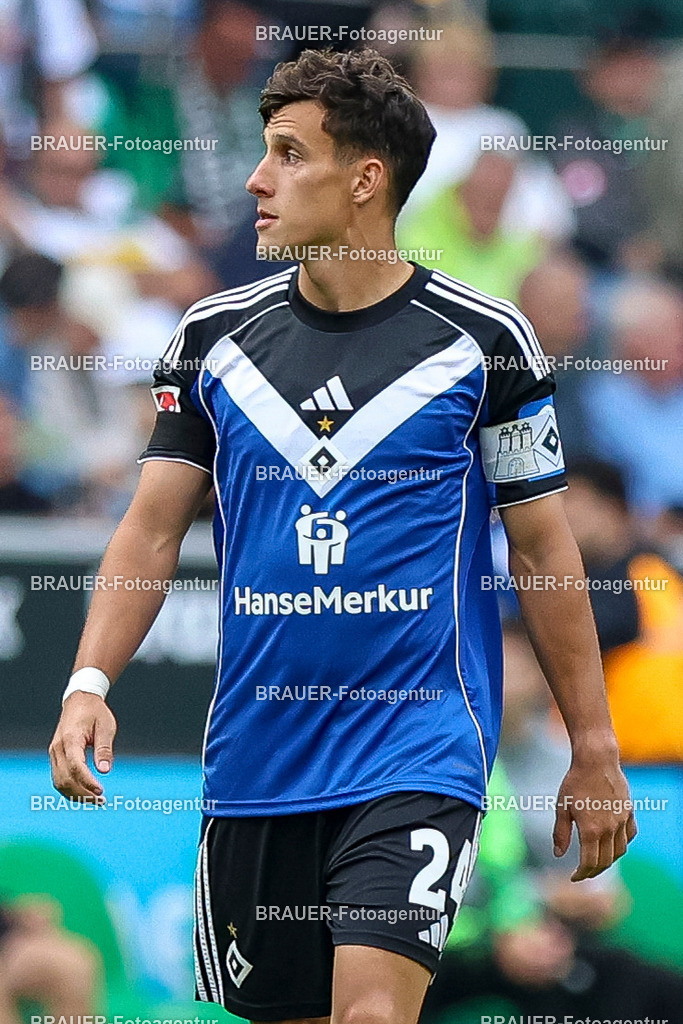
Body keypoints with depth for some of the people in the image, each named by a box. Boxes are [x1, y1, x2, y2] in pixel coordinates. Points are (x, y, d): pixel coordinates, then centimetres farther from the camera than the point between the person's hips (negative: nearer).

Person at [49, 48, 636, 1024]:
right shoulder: (216, 336, 6)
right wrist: (89, 682, -9)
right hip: (256, 757, 4)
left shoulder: (482, 339, -2)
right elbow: (154, 529, 6)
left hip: (419, 751, -4)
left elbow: (544, 549, 2)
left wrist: (594, 749, 2)